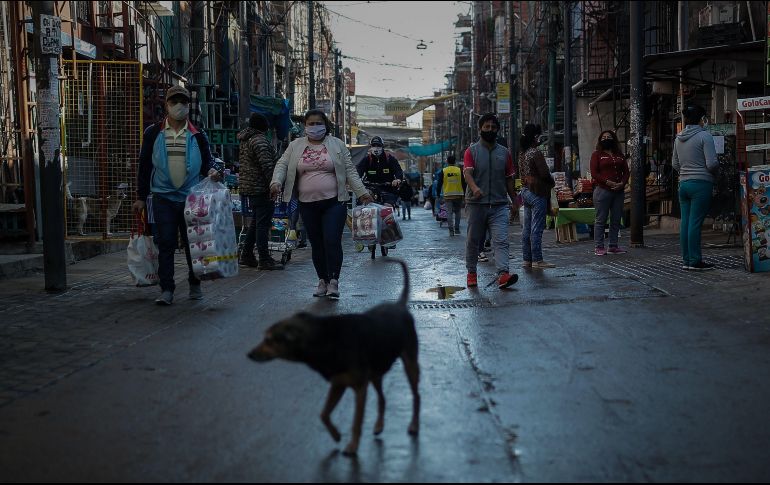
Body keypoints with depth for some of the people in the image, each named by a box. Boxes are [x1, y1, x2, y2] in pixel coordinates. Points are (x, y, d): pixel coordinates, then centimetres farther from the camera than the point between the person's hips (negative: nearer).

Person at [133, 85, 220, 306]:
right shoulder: (153, 133, 5)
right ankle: (166, 290, 0)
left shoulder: (197, 136, 6)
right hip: (163, 197, -1)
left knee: (193, 243, 7)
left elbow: (207, 161, 11)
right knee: (165, 244, -3)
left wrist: (211, 171, -14)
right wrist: (141, 197, 6)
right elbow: (144, 166, 8)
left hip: (191, 197, 1)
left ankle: (195, 284, 23)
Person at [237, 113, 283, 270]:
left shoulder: (245, 140, 14)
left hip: (250, 187, 10)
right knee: (263, 223, -6)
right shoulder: (260, 140, -16)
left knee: (256, 222, 18)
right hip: (261, 189, -10)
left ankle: (246, 255, 22)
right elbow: (267, 165, -23)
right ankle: (264, 260, -4)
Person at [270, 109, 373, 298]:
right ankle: (322, 280, 18)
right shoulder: (295, 146, 10)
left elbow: (350, 171, 5)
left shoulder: (337, 145, 6)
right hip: (308, 205, 2)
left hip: (334, 202, -2)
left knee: (332, 241, -12)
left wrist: (361, 192, -4)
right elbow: (282, 165, 6)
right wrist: (276, 182, -14)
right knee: (316, 244, 8)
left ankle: (333, 281, -7)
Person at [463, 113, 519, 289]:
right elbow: (467, 172, -13)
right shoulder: (472, 151, 2)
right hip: (476, 203, -1)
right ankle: (471, 273, 24)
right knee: (473, 240, 9)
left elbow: (509, 179, 16)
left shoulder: (504, 153, 12)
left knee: (501, 240, -12)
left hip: (499, 204, 1)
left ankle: (503, 274, -22)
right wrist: (475, 188, -33)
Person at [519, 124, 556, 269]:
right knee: (537, 228, -7)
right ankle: (537, 260, -6)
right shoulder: (536, 153, -14)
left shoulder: (522, 154, 12)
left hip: (525, 191, 9)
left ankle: (527, 259, 12)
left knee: (526, 228, 9)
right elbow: (544, 174, -16)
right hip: (537, 193, -9)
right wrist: (552, 182, 2)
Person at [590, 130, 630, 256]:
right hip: (603, 190, -5)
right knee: (601, 219, -4)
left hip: (619, 191, 5)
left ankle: (613, 246, 13)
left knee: (616, 220, 6)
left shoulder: (619, 155, 18)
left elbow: (626, 171, 13)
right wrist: (608, 182, -16)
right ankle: (599, 247, -1)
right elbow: (594, 173, -6)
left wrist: (622, 183, -7)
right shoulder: (597, 154, 3)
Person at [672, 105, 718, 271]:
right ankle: (695, 261, -4)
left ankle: (687, 260, 11)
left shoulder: (679, 138, 12)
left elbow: (675, 164, 18)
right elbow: (711, 163, -14)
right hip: (701, 184, -7)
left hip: (683, 183, 7)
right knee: (695, 223, -6)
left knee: (685, 222, 7)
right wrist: (716, 169, 6)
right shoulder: (704, 136, -9)